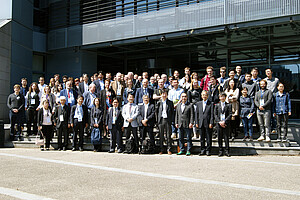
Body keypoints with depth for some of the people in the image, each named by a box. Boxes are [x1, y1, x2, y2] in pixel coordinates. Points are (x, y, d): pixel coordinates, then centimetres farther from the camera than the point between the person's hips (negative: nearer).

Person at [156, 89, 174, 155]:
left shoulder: (170, 102, 6)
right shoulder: (158, 102, 9)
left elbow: (172, 112, 6)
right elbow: (156, 111, 10)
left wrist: (171, 120, -3)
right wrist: (157, 120, 1)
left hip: (167, 120, -1)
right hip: (161, 120, 1)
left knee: (168, 135, 0)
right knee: (161, 136, 5)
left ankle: (169, 149, 6)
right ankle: (161, 149, 11)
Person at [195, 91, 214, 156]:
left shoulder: (211, 104, 1)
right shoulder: (198, 104, 13)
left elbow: (212, 114, -4)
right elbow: (196, 113, 12)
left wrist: (211, 123, -11)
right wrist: (196, 122, 4)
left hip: (208, 124, -3)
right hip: (201, 123, 3)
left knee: (208, 138, 1)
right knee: (202, 138, 8)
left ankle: (208, 150, 9)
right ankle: (202, 150, 15)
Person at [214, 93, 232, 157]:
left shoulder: (228, 105, 6)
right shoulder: (217, 105, 12)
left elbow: (230, 114, -2)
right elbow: (215, 115, 6)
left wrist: (224, 121, -12)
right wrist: (219, 122, -7)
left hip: (226, 123, -2)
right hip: (219, 123, 2)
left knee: (226, 138, -1)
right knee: (219, 138, 3)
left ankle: (227, 151, 4)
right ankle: (220, 151, 9)